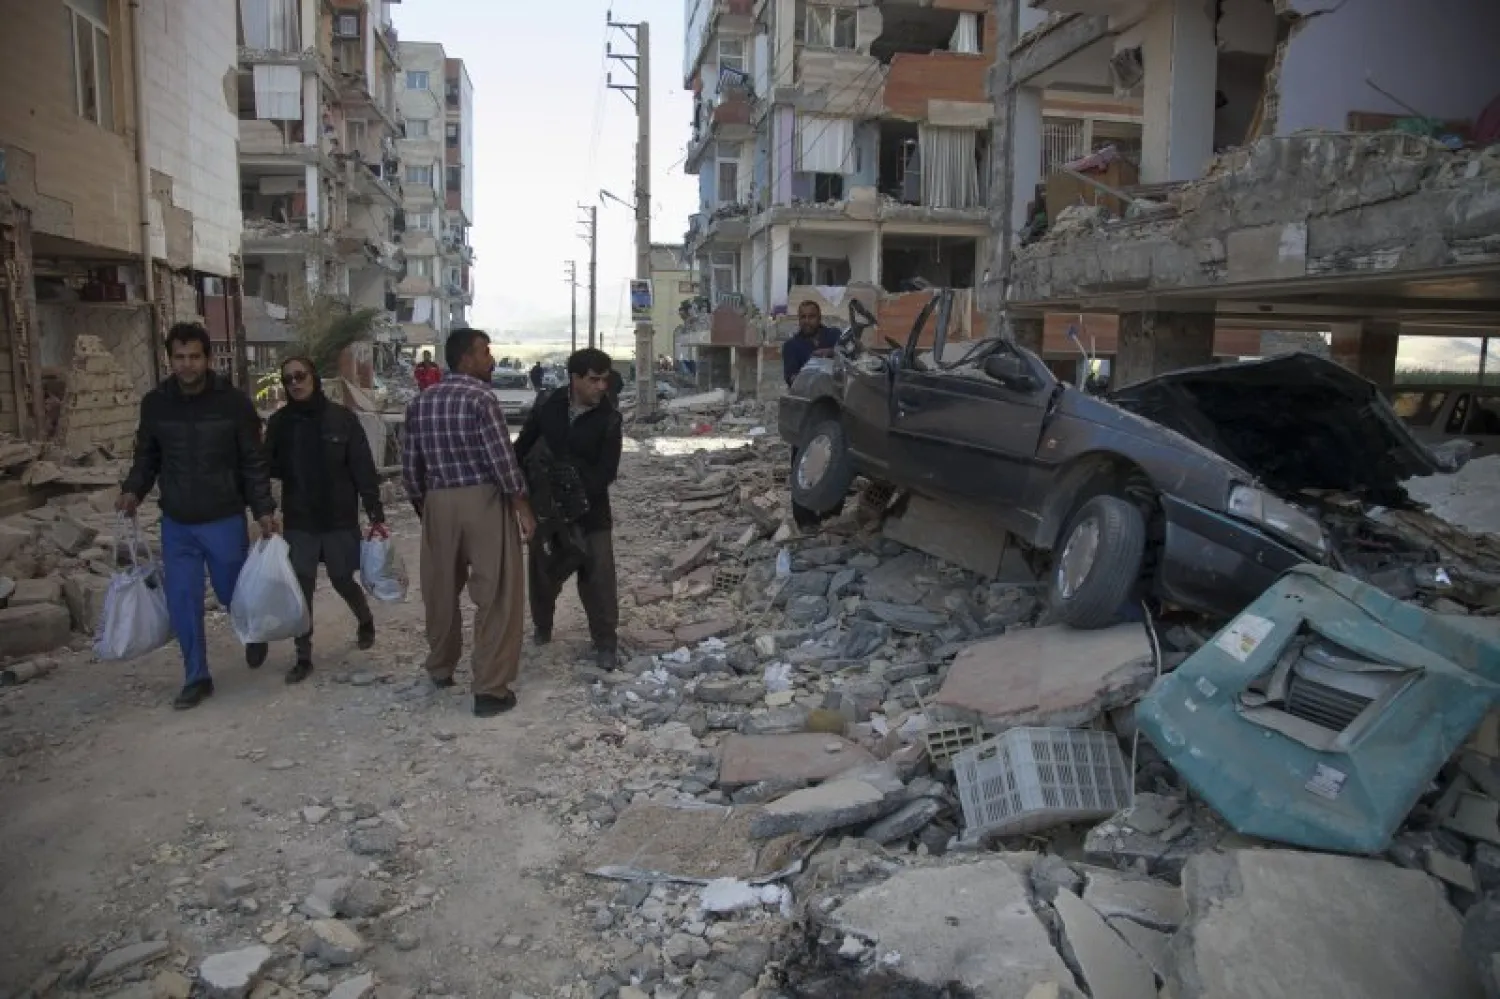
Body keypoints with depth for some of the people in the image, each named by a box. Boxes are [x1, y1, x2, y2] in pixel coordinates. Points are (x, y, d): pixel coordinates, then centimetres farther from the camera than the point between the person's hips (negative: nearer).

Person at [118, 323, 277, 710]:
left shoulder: (234, 402, -9)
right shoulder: (154, 403, 0)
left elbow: (253, 462, -6)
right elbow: (147, 456, 11)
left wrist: (264, 510, -12)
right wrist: (133, 490, -6)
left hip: (225, 520, -3)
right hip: (176, 524, 3)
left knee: (234, 594, 10)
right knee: (182, 603, 3)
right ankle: (196, 677, 17)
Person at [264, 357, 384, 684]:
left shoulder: (342, 418, -8)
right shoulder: (279, 422, -1)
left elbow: (363, 468, -8)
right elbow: (270, 468, 4)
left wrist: (376, 514, -12)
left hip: (340, 518, -2)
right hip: (298, 521, 2)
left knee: (342, 580, 9)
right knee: (300, 588, 2)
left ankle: (366, 621, 40)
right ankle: (303, 657, 14)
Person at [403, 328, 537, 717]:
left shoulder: (420, 403, 8)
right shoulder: (480, 398, -11)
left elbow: (410, 466, 11)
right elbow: (503, 459, -14)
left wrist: (422, 507, 22)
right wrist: (523, 507, -6)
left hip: (438, 502, 6)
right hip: (483, 500, -6)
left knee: (442, 589, 20)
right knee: (496, 593, 0)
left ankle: (440, 668, 38)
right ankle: (491, 690, 2)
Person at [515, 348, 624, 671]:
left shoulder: (610, 419, -12)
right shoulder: (548, 405, -4)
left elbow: (607, 471, -15)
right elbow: (523, 446, 8)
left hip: (590, 508, -2)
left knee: (599, 574, -4)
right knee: (543, 570, 14)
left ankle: (606, 642, 9)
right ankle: (542, 629, 37)